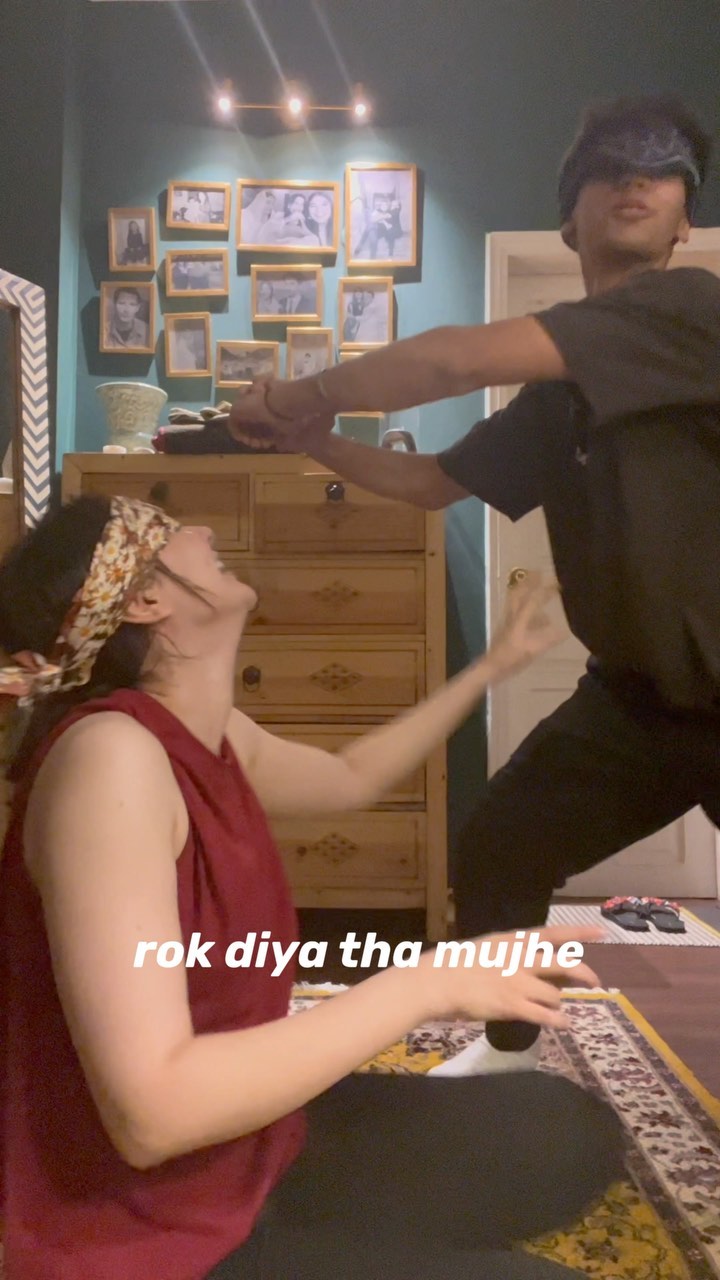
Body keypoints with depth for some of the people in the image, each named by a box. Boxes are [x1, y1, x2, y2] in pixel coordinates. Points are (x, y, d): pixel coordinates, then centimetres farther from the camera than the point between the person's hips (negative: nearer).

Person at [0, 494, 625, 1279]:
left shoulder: (209, 738, -1)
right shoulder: (110, 752, -28)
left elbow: (352, 779, 19)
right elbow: (152, 1110, -32)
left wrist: (492, 667, 25)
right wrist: (429, 984, -27)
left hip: (245, 1144, 8)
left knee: (572, 1134, 11)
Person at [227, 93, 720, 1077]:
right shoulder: (557, 397, 9)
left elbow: (459, 357, -24)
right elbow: (434, 483, 14)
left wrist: (309, 393, -12)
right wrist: (310, 438, 3)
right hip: (634, 689, 7)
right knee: (493, 857, 12)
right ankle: (512, 1051, 38)